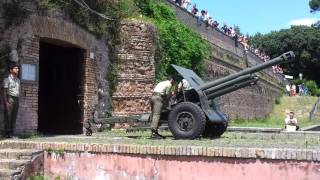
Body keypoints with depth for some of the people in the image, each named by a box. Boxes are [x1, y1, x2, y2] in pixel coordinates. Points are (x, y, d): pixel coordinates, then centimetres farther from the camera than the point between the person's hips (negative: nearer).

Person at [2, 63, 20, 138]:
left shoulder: (18, 80, 16)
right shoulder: (7, 79, -4)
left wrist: (18, 101, 13)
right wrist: (6, 102, -17)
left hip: (16, 99, 7)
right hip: (9, 99, -7)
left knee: (14, 117, 6)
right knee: (8, 116, -6)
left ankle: (12, 133, 10)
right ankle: (7, 133, -4)